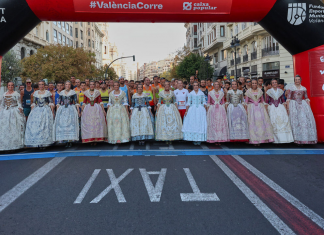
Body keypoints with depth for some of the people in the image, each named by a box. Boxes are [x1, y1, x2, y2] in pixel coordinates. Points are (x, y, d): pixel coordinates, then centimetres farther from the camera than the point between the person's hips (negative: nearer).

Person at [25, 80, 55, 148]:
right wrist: (31, 111, 6)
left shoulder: (48, 93, 5)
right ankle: (37, 142, -2)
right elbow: (33, 103, 14)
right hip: (37, 110, 3)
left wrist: (52, 112, -6)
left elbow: (51, 103, 2)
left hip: (46, 110, -3)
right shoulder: (35, 93, 14)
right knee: (34, 124, -7)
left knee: (45, 125, -10)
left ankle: (44, 143, -6)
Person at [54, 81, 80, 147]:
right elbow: (58, 102, 12)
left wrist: (78, 110, -6)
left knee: (71, 123, -10)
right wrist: (57, 110, 5)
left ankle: (71, 140, -6)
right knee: (62, 124, -4)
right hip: (62, 110, 3)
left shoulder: (73, 92, 5)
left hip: (71, 109, -3)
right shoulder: (61, 93, 13)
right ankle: (66, 140, 2)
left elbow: (76, 102, 2)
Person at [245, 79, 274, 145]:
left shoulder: (260, 90, 10)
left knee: (262, 122, -5)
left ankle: (262, 138, 2)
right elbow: (246, 101, 3)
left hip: (260, 107, 2)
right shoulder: (248, 91, 3)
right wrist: (246, 110, -4)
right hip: (251, 108, -2)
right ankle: (255, 140, 1)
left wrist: (264, 108, 11)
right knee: (253, 123, -4)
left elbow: (262, 100, 15)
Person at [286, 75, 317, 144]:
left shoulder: (304, 88, 12)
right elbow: (288, 98, -1)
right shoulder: (291, 88, 4)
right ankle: (297, 139, 0)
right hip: (293, 105, -3)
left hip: (303, 105, 3)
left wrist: (309, 107, 4)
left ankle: (308, 138, 5)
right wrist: (288, 108, -9)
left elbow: (307, 98, 13)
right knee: (295, 121, -6)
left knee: (306, 119, -5)